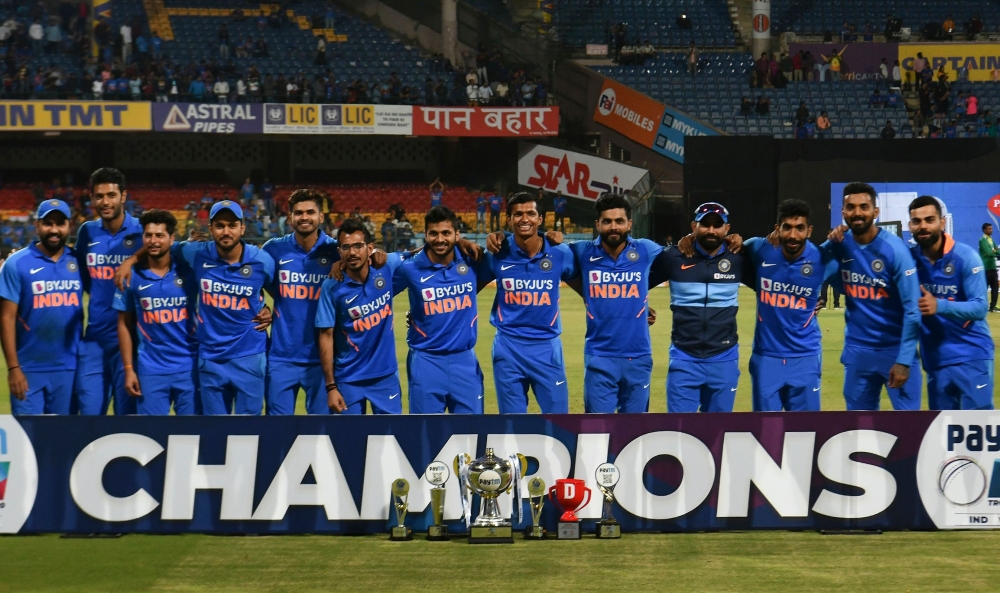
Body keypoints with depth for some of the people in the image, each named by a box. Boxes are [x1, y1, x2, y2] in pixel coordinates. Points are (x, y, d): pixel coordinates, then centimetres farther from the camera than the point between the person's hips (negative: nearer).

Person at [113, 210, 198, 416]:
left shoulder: (188, 272, -1)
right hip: (151, 370, 0)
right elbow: (125, 324, 4)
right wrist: (128, 369, 1)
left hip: (189, 368, 0)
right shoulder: (132, 277, 1)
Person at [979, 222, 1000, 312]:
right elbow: (989, 253, -21)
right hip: (985, 268, -8)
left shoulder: (991, 240, 14)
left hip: (993, 267, 8)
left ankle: (993, 306, 13)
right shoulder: (982, 240, -11)